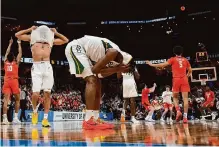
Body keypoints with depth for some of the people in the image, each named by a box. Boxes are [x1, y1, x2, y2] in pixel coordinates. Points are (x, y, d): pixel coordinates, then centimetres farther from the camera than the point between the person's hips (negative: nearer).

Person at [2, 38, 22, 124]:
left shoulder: (5, 62, 14)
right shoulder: (16, 62, 6)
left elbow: (7, 52, 29)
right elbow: (20, 53, 15)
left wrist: (10, 44, 38)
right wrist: (19, 44, 25)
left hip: (6, 82, 3)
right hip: (14, 81, -2)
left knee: (6, 100, -8)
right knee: (17, 99, 9)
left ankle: (5, 118, -18)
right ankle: (15, 117, 2)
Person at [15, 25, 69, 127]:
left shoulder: (51, 40, 18)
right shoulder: (32, 38, 15)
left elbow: (65, 40, 25)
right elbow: (17, 35, 15)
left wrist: (56, 33, 19)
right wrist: (30, 29, 14)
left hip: (47, 67, 2)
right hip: (36, 67, -2)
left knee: (47, 94, -2)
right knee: (35, 94, -12)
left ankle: (45, 119, 4)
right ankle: (35, 111, 17)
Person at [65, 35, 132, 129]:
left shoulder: (116, 53, 10)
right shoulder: (114, 52, -19)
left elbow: (101, 72, 5)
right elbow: (95, 69, -19)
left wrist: (117, 69, -6)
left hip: (82, 51, 10)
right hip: (75, 47, -10)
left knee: (97, 83, 8)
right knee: (92, 81, -19)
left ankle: (95, 118, 10)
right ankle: (88, 121, -22)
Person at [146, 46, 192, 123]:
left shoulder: (173, 59, 7)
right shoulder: (185, 60, 15)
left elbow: (164, 64, -3)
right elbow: (190, 70, 18)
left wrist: (152, 65, 2)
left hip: (176, 79, -1)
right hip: (184, 80, 1)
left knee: (175, 97, 15)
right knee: (185, 98, -2)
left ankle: (178, 111, -7)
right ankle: (185, 117, -8)